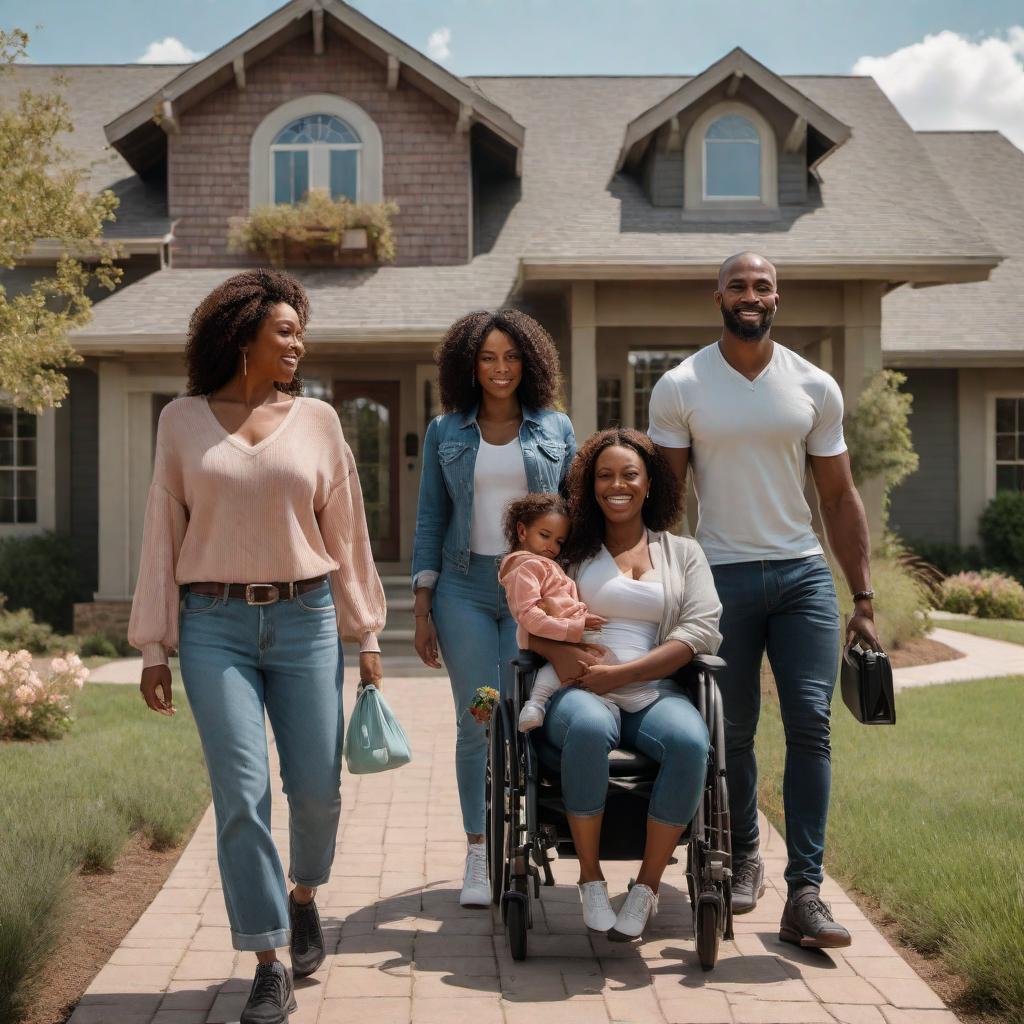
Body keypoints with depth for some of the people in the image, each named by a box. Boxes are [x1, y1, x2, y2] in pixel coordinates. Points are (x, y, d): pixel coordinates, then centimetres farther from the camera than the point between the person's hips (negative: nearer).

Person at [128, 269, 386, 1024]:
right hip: (215, 626, -1)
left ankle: (303, 896, 35)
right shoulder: (183, 422, 5)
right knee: (241, 794, -5)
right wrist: (153, 646, 2)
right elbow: (163, 536, 6)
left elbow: (346, 532, 9)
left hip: (304, 620, 1)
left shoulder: (317, 419, 6)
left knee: (317, 788, 3)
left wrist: (367, 634, 7)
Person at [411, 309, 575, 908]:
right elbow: (430, 521, 9)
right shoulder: (445, 434, 8)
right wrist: (422, 610, 4)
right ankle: (478, 853, 8)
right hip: (465, 589, 1)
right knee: (475, 723, -1)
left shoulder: (556, 428, 8)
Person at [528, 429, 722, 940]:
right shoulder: (573, 551, 16)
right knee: (588, 728, -38)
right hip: (581, 692, -1)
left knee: (690, 741, -33)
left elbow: (701, 630, 2)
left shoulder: (684, 553, 17)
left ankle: (647, 887, -17)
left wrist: (619, 673, -10)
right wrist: (555, 650, -14)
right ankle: (590, 879, -19)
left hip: (655, 695, 1)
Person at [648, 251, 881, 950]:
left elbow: (840, 497, 9)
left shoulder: (815, 387, 6)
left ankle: (805, 892, -5)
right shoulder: (681, 387, 1)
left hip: (804, 574, 1)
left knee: (810, 723, -8)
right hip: (721, 576, -1)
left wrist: (863, 598, 4)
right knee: (733, 733, 6)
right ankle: (743, 857, 29)